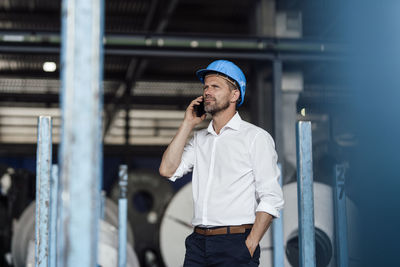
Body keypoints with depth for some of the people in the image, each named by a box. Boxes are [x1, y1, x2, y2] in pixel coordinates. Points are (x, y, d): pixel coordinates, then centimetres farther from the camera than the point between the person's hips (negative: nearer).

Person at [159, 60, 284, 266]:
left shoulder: (256, 137, 0)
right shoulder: (199, 139, 16)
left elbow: (271, 199, -5)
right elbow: (167, 170, 3)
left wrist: (249, 246, -13)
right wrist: (187, 124, 6)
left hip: (235, 243, -4)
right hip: (198, 242, 4)